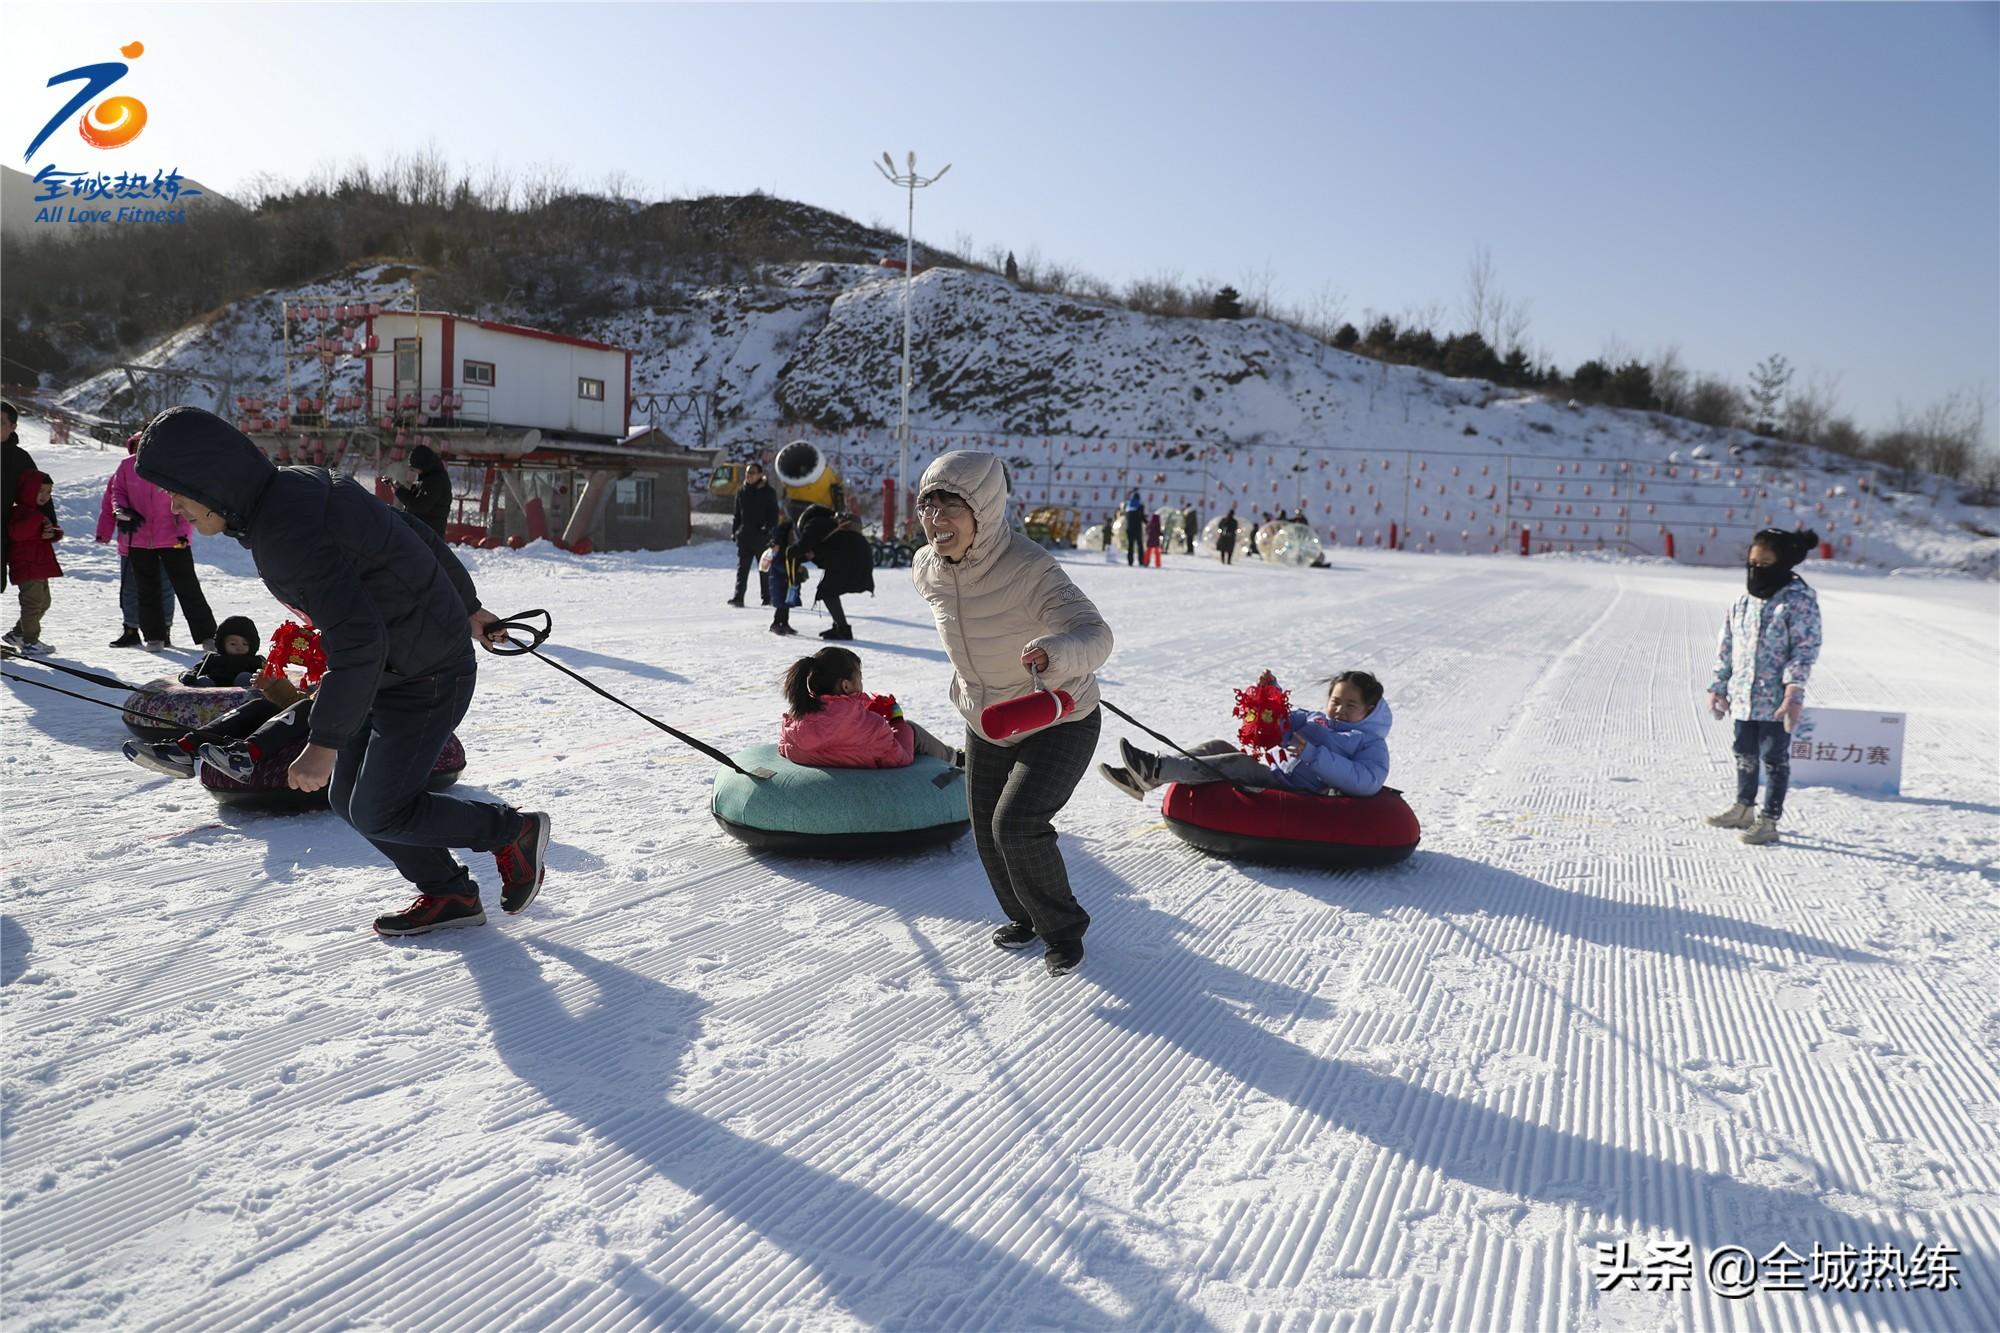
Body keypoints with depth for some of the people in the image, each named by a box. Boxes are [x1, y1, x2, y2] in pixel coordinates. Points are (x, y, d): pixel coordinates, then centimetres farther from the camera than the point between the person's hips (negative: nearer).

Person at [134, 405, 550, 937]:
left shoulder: (289, 533, -27)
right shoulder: (304, 483, 3)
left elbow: (357, 640, -32)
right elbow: (413, 533, 12)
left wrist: (325, 741, -28)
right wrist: (466, 605, 23)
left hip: (425, 679, -10)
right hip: (391, 668, 10)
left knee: (378, 813, -2)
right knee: (348, 797, 12)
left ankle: (515, 832, 15)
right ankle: (449, 895, 22)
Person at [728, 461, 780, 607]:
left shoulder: (768, 492, -1)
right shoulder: (742, 491, 11)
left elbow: (774, 514, -2)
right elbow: (737, 513, 16)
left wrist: (768, 529, -15)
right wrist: (734, 530, 8)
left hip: (762, 536, -3)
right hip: (744, 535, 3)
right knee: (742, 568, -2)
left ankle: (768, 597, 15)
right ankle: (737, 597, -5)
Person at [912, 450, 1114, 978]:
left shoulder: (1029, 568, -33)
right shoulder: (927, 568, -12)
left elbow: (1095, 634, -43)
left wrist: (1057, 651, -67)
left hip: (1059, 722, -6)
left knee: (1016, 823, -20)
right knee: (988, 830, 12)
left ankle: (1062, 925, 6)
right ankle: (1024, 916, 41)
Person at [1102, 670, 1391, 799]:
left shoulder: (1372, 743, 3)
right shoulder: (1314, 721, 24)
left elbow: (1368, 782, -15)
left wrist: (1314, 755, -20)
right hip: (1275, 777, 7)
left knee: (1240, 763, -27)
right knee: (1219, 746, -9)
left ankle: (1156, 769, -38)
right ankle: (1146, 778, -24)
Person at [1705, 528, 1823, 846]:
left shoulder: (1799, 600, -10)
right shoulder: (1743, 602, 10)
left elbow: (1805, 650, -15)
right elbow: (1727, 647, 15)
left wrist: (1794, 692, -22)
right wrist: (1719, 687, 14)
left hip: (1776, 701, -7)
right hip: (1743, 697, 7)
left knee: (1774, 758, 2)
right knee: (1745, 755, 18)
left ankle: (1769, 820, 10)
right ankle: (1744, 808, 33)